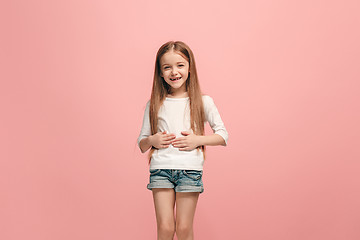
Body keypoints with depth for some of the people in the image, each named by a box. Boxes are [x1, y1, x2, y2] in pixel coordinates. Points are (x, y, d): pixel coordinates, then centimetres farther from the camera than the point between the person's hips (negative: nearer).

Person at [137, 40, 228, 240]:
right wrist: (152, 140, -8)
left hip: (189, 169, -1)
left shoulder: (203, 102, 4)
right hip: (160, 168, 1)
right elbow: (141, 144, 13)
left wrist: (198, 140, -8)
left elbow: (223, 136, 6)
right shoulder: (154, 105, 8)